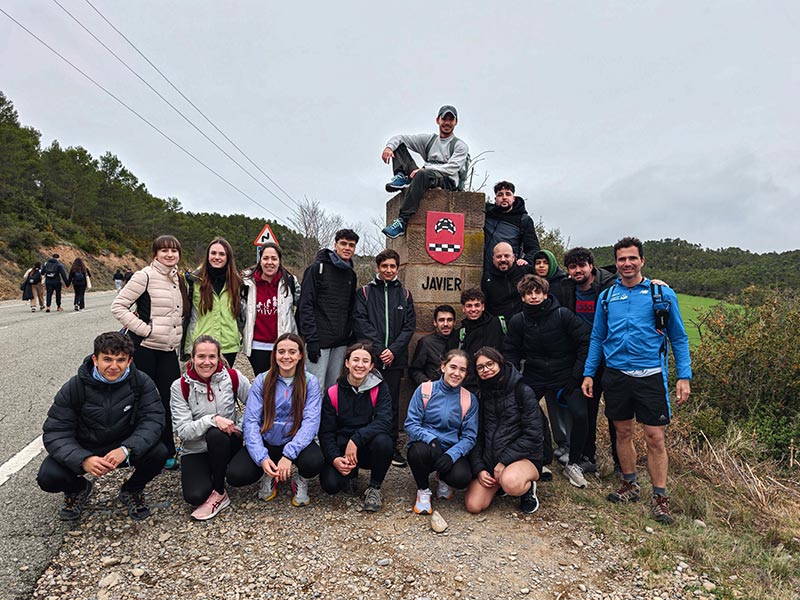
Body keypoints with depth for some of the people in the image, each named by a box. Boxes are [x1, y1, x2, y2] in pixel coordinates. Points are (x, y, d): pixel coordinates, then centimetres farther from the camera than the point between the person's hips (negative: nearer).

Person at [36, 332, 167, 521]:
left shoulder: (141, 382, -15)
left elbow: (153, 419, -23)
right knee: (48, 477, -24)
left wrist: (126, 449, -41)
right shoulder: (73, 388, -15)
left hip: (124, 448, 0)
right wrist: (83, 460, -37)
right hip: (83, 450, 1)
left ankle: (132, 490, 7)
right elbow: (55, 432, -18)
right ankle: (78, 488, 14)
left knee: (158, 452, -27)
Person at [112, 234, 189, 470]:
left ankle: (166, 452, 19)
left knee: (169, 399, 6)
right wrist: (144, 329, -17)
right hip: (144, 348, -6)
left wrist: (178, 340, 14)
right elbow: (118, 306, -13)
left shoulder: (178, 280, 13)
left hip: (169, 351, 6)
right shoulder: (145, 276, -10)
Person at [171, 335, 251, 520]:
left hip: (228, 443, 0)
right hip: (196, 450, 0)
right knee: (195, 496, -24)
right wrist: (212, 419, -29)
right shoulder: (180, 386, -10)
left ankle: (219, 494, -14)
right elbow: (182, 430, -15)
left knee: (215, 435, -35)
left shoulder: (233, 377, -9)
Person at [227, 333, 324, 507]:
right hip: (266, 442, 1)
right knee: (235, 475, -23)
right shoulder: (262, 381, -3)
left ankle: (301, 481, 6)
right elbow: (250, 420, -10)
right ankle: (269, 476, 11)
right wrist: (262, 458, -24)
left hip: (295, 442, -1)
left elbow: (311, 421, -15)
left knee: (314, 461, -32)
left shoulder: (310, 382, -6)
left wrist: (288, 455, -28)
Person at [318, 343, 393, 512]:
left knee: (383, 440, -34)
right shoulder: (333, 393, -3)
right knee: (330, 484, -24)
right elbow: (326, 432, -4)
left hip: (368, 447, -1)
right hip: (341, 450, 1)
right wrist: (334, 458, -21)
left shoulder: (380, 388, -7)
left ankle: (374, 488, -5)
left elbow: (384, 422, -21)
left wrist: (356, 439, -32)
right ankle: (352, 474, 15)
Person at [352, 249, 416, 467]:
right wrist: (378, 349, -12)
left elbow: (410, 324, 6)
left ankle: (391, 446, 17)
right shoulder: (365, 292, 7)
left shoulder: (404, 294, 13)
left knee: (392, 402, 6)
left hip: (395, 359, 2)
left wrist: (394, 350, -7)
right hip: (370, 357, -1)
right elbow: (360, 321, -3)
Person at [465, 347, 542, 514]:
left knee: (510, 482, -38)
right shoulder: (481, 396, 8)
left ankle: (528, 487, -1)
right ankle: (498, 484, 18)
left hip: (524, 457, -5)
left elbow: (533, 435, -13)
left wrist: (504, 461, -16)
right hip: (490, 459, 5)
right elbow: (476, 436, 8)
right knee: (473, 506, -11)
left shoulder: (522, 391, -9)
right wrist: (479, 469, -5)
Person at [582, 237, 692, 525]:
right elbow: (597, 338, 12)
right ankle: (630, 486, 30)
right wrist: (588, 374, 7)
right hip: (616, 374, 3)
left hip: (650, 375, -3)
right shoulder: (607, 296, 8)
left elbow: (679, 338, 3)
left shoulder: (662, 294, 0)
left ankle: (660, 498, 14)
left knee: (655, 437, -1)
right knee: (623, 432, 13)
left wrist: (684, 376, -4)